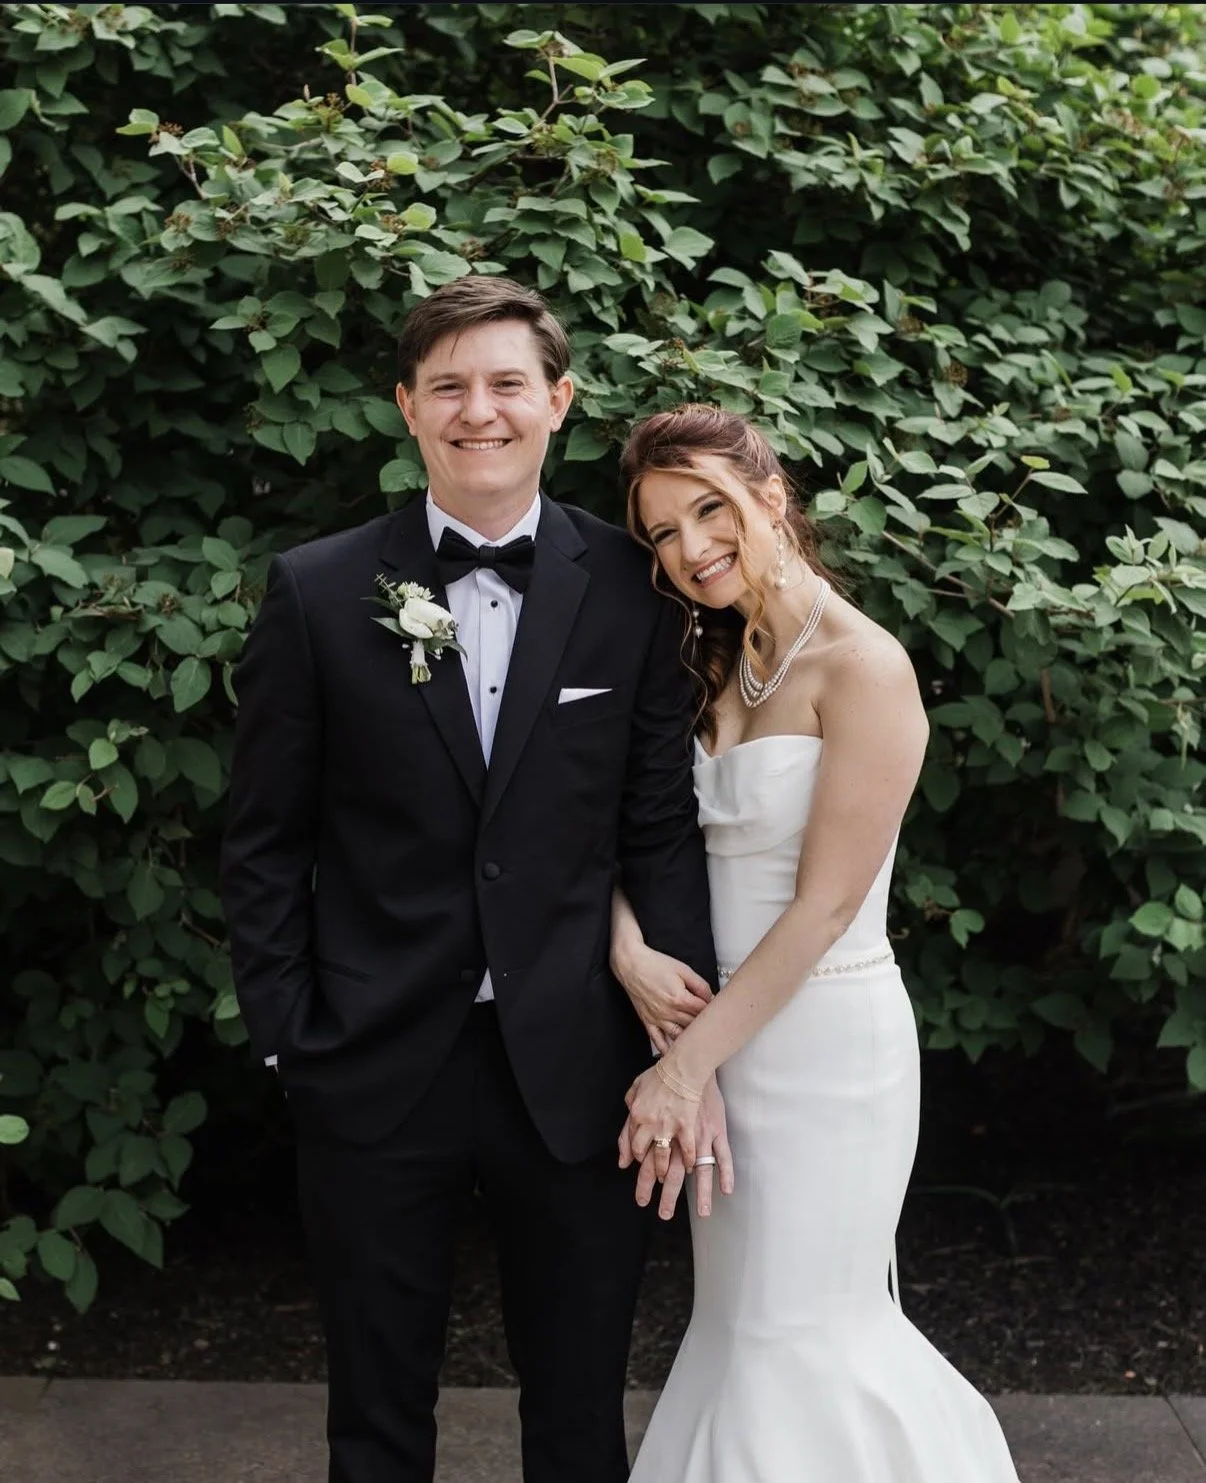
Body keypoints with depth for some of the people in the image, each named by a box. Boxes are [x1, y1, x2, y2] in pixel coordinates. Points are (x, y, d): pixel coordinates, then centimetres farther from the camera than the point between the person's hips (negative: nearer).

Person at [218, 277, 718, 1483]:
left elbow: (662, 825, 1)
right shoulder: (318, 593, -3)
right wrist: (286, 1039, -5)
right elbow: (264, 841, 0)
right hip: (376, 1066, 0)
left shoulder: (628, 591, -1)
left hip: (572, 1067, 1)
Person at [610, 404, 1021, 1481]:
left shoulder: (862, 666, -15)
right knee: (747, 1319, 15)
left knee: (791, 1334, 3)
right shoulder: (724, 670, 10)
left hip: (821, 1035, -8)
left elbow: (824, 905, -18)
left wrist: (686, 1066, -15)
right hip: (728, 1025, 8)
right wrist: (626, 927, -14)